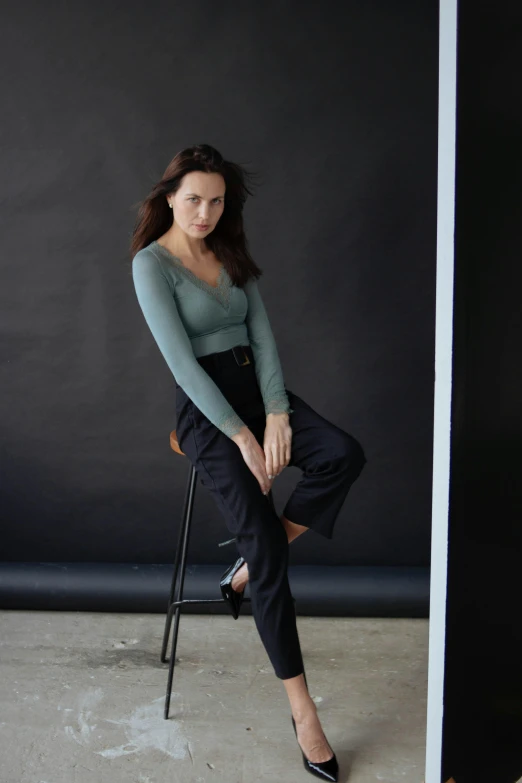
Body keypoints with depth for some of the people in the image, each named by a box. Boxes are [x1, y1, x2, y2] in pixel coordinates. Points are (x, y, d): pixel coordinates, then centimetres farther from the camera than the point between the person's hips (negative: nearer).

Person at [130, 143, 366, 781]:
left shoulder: (232, 253, 11)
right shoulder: (151, 262, -8)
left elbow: (262, 334, 4)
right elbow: (182, 362, -16)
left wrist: (277, 413, -11)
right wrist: (240, 435, -19)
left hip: (254, 387, 6)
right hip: (203, 407, -6)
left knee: (344, 454, -24)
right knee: (263, 538, -19)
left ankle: (250, 568, -5)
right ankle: (300, 708, -9)